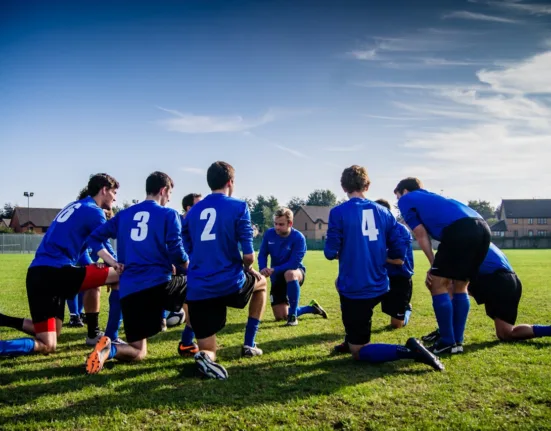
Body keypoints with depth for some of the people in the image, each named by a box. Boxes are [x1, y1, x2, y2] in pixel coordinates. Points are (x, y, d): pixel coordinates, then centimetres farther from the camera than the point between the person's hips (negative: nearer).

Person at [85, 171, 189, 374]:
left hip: (129, 291, 4)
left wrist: (113, 262, 11)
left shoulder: (124, 214, 16)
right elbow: (176, 253, -3)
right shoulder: (169, 214, 1)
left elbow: (95, 237, 13)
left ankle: (110, 349, -21)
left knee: (138, 353, 14)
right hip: (159, 284, -4)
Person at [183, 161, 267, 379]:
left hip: (198, 291, 4)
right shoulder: (238, 207, -3)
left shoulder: (192, 212, 13)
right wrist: (248, 269, 15)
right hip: (230, 283, -3)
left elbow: (188, 253, 16)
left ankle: (205, 356, -25)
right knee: (261, 282, 32)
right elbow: (248, 255, -9)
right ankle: (249, 344, 29)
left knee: (208, 351, 13)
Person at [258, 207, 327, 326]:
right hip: (277, 276, 5)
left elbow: (294, 264, -28)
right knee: (280, 317, 2)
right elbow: (262, 255, -3)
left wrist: (273, 270, -35)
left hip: (295, 272, -4)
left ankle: (293, 315, -28)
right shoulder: (269, 234, -10)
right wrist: (263, 270, -23)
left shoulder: (298, 237, -22)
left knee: (289, 274, -44)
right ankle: (312, 308, 29)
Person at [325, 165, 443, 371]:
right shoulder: (383, 212, 5)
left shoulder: (338, 212, -10)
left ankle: (408, 351, -19)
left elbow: (331, 252, -11)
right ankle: (351, 340, 36)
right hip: (379, 288, 6)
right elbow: (399, 252, 4)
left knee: (359, 352, 6)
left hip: (355, 290, -6)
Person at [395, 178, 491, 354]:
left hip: (460, 229, -8)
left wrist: (434, 265, 16)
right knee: (460, 287, 19)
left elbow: (421, 234, 12)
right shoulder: (431, 198, 40)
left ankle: (448, 342, 8)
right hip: (482, 227, 8)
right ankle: (458, 341, 21)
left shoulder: (406, 200, 20)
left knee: (438, 285, 5)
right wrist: (440, 267, 26)